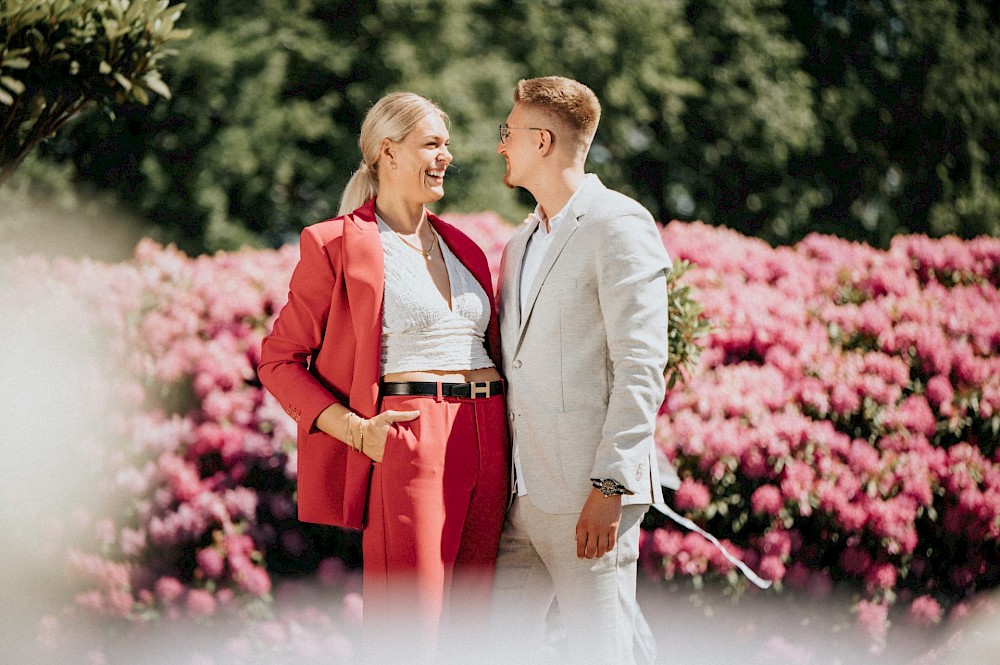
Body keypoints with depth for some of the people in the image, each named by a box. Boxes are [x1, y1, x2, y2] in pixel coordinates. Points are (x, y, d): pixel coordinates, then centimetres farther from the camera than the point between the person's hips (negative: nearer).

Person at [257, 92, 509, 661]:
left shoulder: (463, 248, 20)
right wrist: (355, 428, -12)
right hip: (406, 443, -6)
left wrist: (506, 443, 10)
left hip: (485, 445, 7)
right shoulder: (336, 244, 0)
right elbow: (279, 360, 0)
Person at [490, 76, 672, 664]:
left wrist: (609, 487, -19)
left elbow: (642, 368, -14)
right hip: (521, 494, 8)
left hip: (587, 496, -8)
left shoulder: (619, 226, -6)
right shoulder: (521, 245, 22)